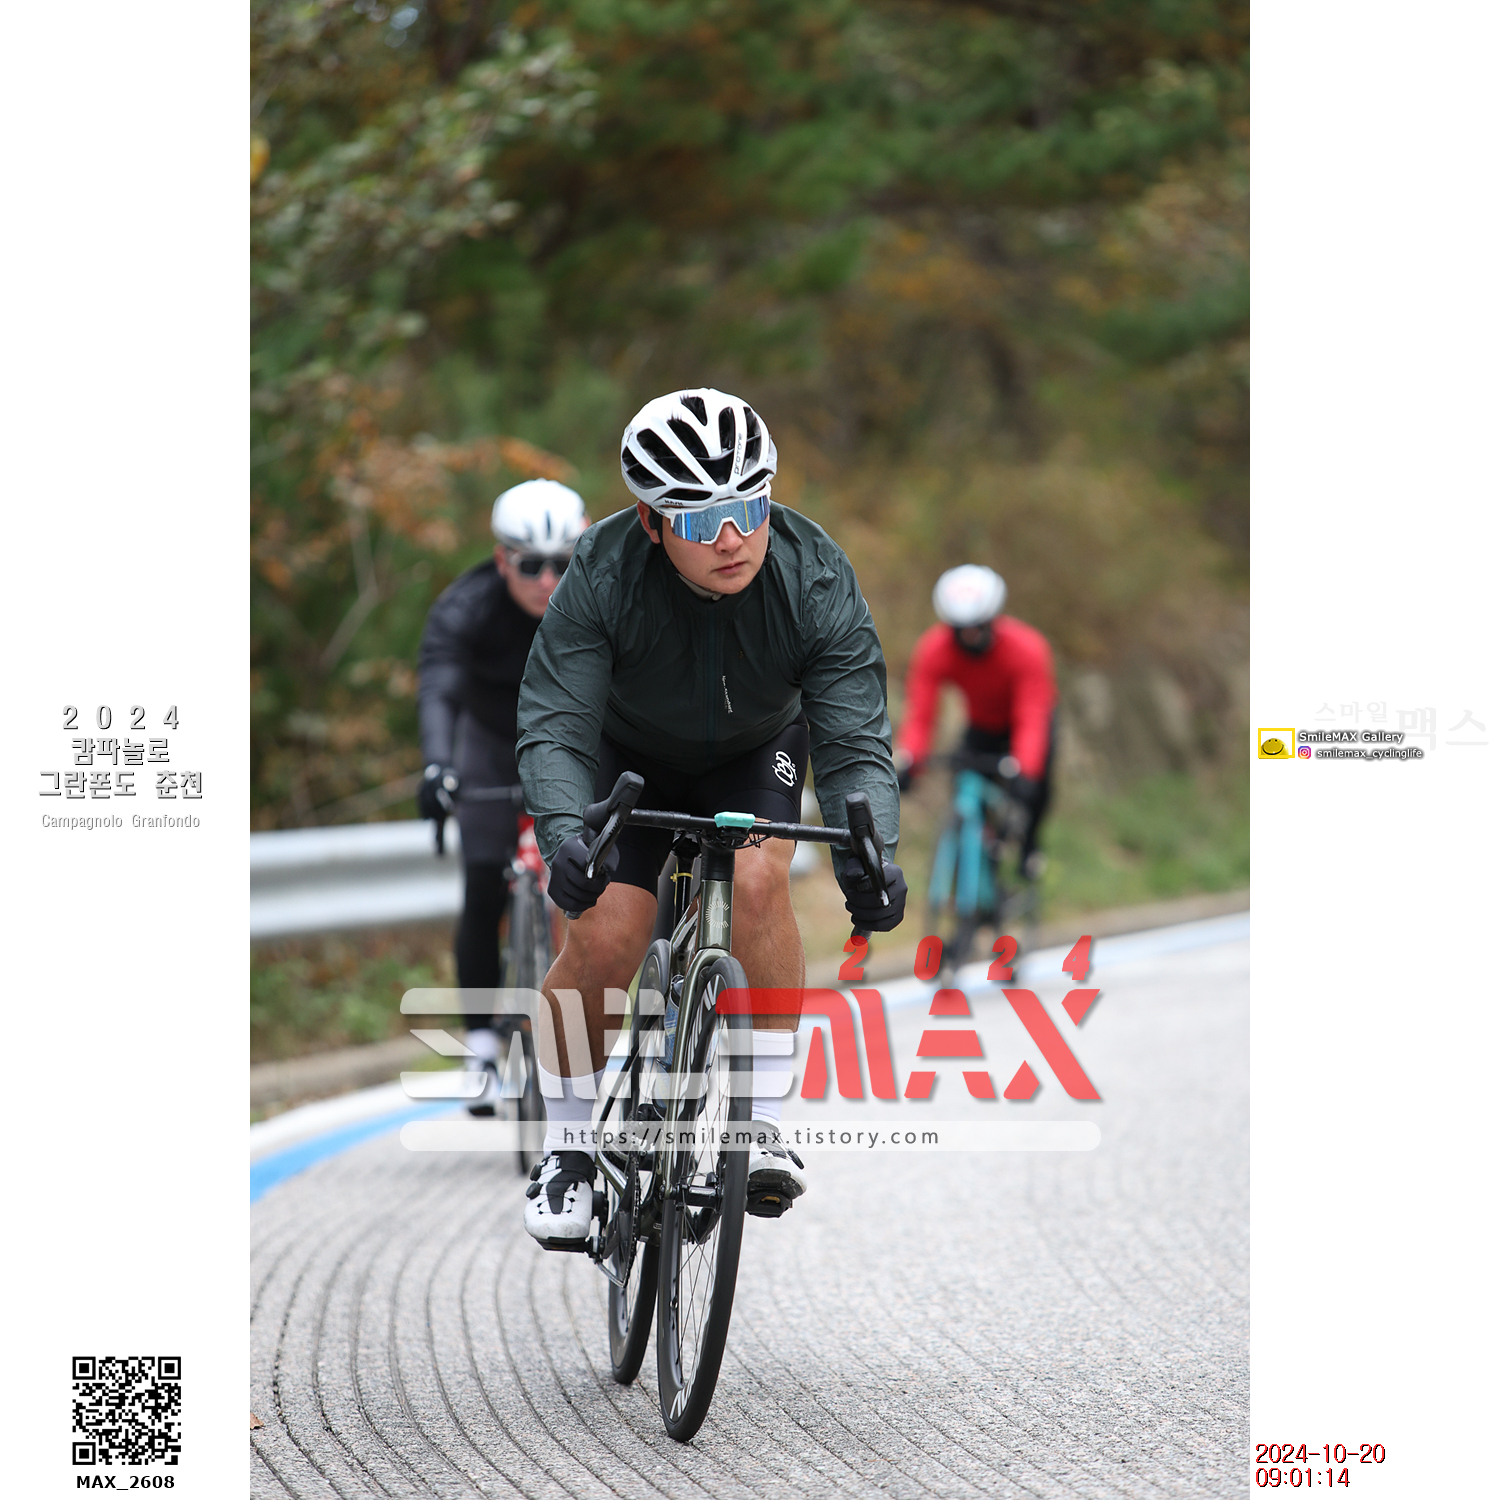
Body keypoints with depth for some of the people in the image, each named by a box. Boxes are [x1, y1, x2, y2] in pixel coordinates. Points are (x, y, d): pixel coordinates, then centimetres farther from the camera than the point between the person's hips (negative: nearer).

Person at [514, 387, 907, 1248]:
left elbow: (856, 743, -30)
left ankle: (762, 1127, -17)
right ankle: (568, 1149, 4)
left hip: (756, 755, 1)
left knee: (759, 880, -29)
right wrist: (565, 834, -53)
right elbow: (554, 729, -33)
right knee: (608, 935, -19)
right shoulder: (603, 577, -32)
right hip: (634, 756, 0)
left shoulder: (817, 580, -30)